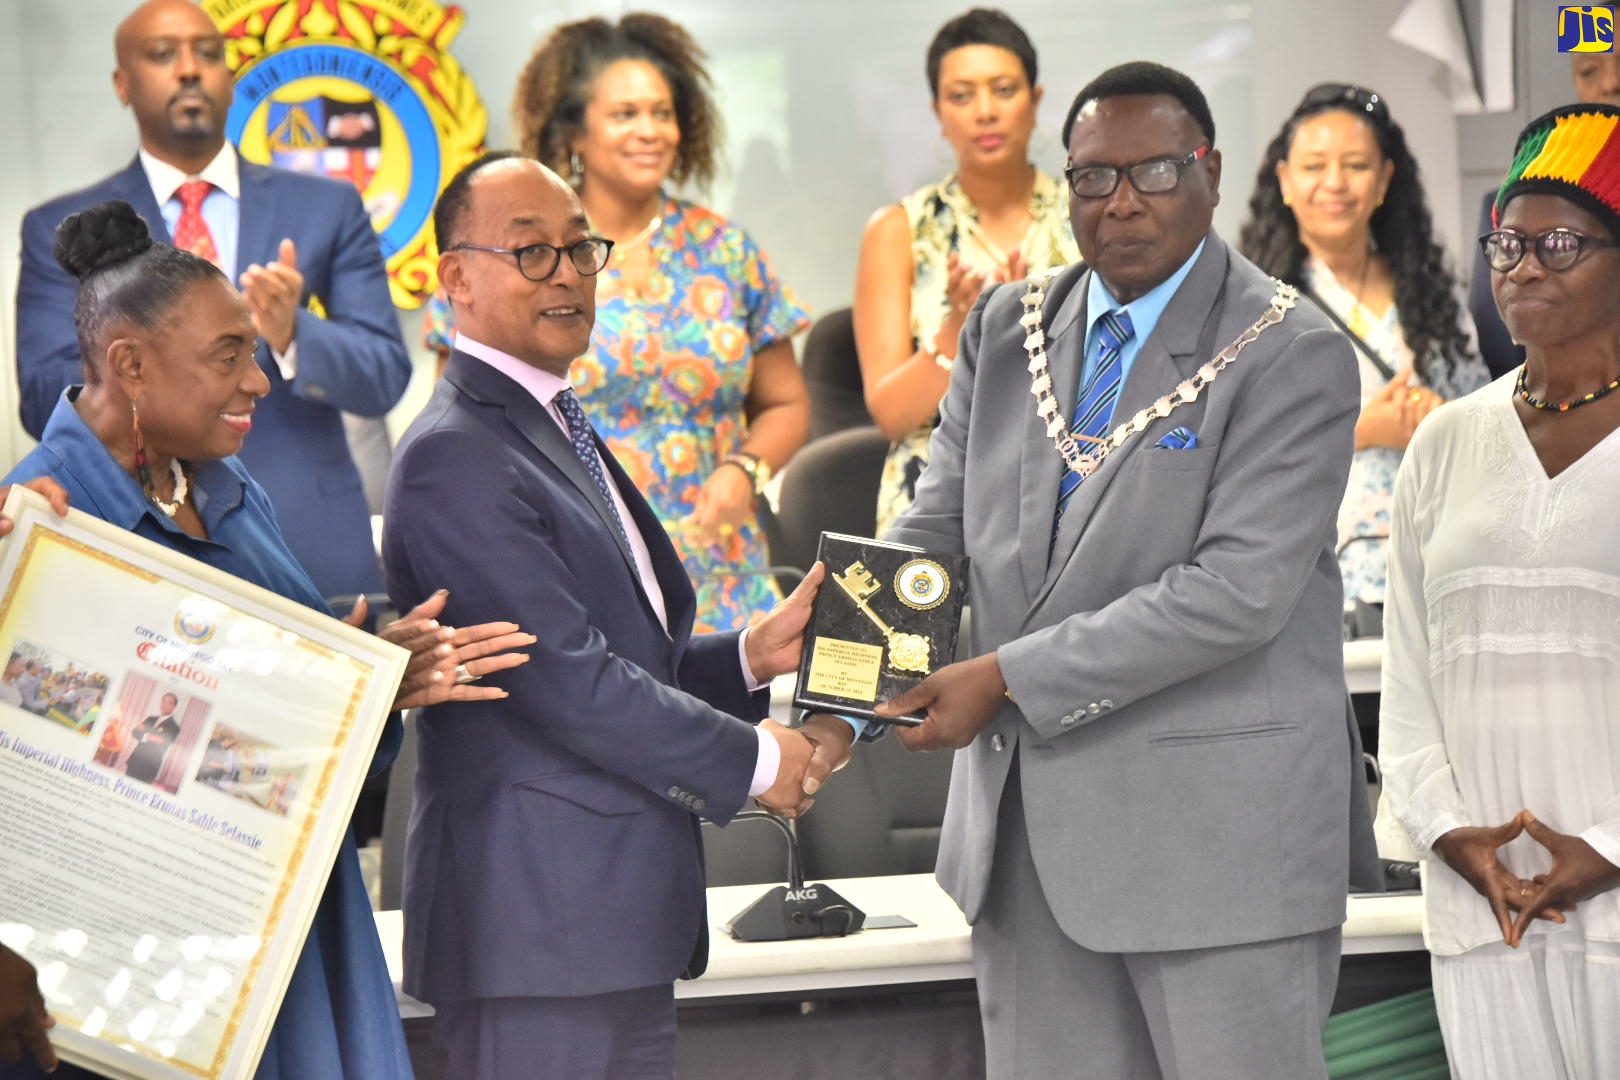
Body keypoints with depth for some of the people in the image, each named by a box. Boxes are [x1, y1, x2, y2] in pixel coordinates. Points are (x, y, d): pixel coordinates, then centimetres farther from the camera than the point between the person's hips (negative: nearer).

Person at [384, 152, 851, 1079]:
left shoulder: (564, 435, 20)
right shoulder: (454, 457, -13)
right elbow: (568, 680, -18)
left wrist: (750, 658, 3)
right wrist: (753, 761, -11)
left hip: (620, 916, 10)